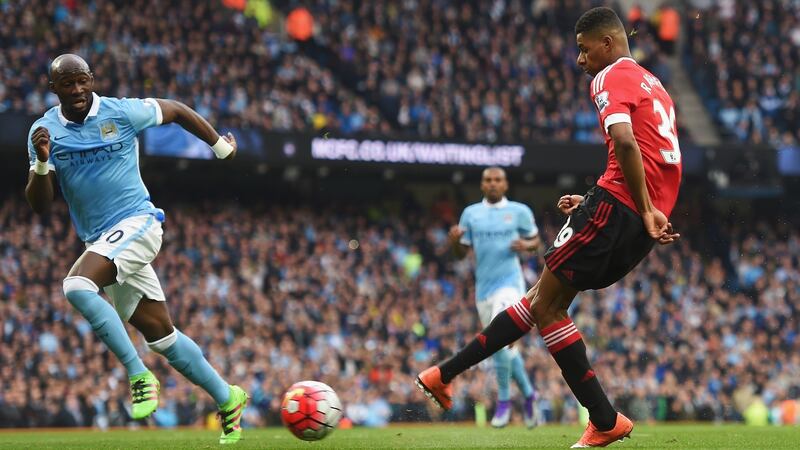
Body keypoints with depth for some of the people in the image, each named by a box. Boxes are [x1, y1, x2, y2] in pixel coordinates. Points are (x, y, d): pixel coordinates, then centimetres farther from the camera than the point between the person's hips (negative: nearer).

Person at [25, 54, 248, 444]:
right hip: (101, 242, 5)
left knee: (76, 287, -29)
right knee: (161, 336, 8)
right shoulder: (45, 131, 3)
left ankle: (139, 375, -24)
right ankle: (227, 398, 22)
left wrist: (220, 147, 22)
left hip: (135, 222, -5)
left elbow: (175, 111, 12)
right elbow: (39, 204, 0)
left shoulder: (122, 113, -5)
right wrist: (42, 163, -19)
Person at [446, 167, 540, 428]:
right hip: (483, 288, 4)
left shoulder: (519, 211, 2)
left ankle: (504, 401, -7)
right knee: (505, 347, 11)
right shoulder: (471, 214, 9)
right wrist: (454, 240, -11)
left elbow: (535, 240, 12)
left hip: (510, 283, -4)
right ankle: (528, 394, 30)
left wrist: (526, 246, -11)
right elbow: (461, 253, 11)